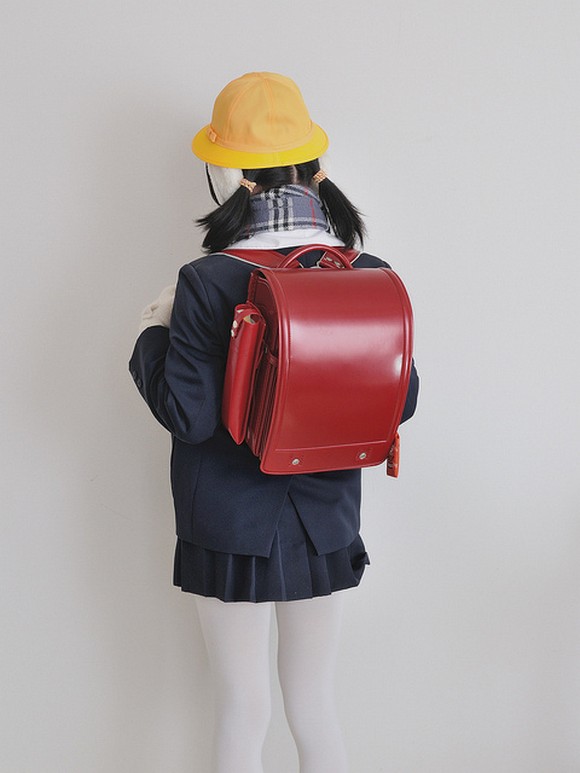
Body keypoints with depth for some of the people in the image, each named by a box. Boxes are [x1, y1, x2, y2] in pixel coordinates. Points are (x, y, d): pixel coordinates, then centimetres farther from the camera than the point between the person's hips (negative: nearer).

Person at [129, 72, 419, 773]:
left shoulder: (207, 283, -18)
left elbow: (189, 414, -17)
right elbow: (401, 402, 0)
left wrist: (152, 336, -1)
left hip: (232, 526, -3)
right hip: (327, 522, 4)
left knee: (243, 713, 14)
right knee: (316, 710, 20)